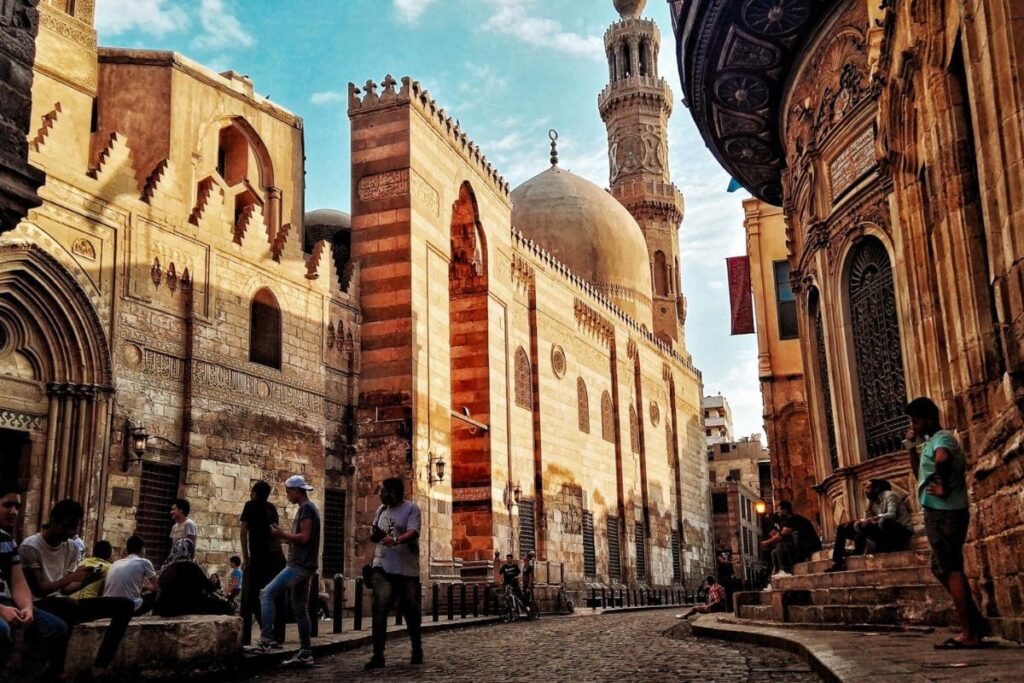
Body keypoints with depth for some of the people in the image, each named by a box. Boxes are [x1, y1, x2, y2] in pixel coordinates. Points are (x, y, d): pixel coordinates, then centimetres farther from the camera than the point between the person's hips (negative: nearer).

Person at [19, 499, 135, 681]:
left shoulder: (71, 549, 9)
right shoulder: (30, 547, -11)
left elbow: (64, 589, 7)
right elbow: (38, 590, -16)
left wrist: (85, 581, -12)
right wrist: (71, 577, -24)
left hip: (64, 604, 7)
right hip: (40, 606, -7)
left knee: (125, 605, -7)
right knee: (67, 605, -43)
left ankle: (98, 669, -16)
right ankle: (55, 673, -29)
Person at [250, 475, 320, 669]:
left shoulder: (306, 508, -10)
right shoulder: (309, 508, 20)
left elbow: (304, 537, -19)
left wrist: (284, 535, -8)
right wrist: (286, 537, 12)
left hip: (300, 565, -10)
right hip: (303, 565, 10)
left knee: (267, 594, -12)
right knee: (300, 609, 8)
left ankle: (267, 639, -15)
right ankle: (305, 653, 8)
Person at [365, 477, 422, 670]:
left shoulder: (411, 509, -6)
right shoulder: (381, 509, 12)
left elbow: (412, 533, -21)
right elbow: (374, 534, 19)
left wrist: (396, 540, -39)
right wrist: (373, 534, -6)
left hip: (407, 569, -4)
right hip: (382, 567, 4)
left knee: (411, 611, 8)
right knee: (379, 610, -8)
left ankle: (417, 649, 28)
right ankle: (378, 655, -5)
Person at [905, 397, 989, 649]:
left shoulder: (941, 439, -13)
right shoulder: (934, 441, 18)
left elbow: (942, 460, -38)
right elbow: (921, 474, 28)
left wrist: (944, 488, -26)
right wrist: (912, 448, 16)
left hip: (942, 513, -10)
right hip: (947, 512, 10)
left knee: (950, 570, -6)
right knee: (944, 568, 16)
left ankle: (969, 633, -4)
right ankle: (976, 622, 19)